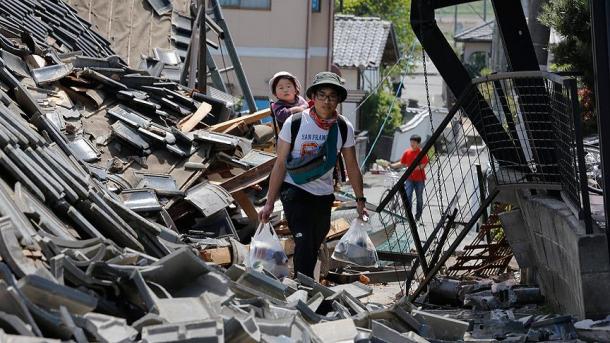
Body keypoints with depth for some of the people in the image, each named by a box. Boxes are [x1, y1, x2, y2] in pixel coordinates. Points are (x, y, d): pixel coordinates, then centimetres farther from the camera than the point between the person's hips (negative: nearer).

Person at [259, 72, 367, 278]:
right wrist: (269, 203, -10)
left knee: (314, 247, 11)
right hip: (295, 191, -4)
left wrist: (360, 200, 8)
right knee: (304, 244, -18)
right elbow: (280, 164, -9)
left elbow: (352, 167, 7)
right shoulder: (294, 123, -12)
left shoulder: (344, 128, -4)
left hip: (324, 196, 4)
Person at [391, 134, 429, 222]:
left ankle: (418, 216, 20)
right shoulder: (407, 152, 3)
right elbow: (402, 163, 10)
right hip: (409, 178, 2)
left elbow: (423, 165, -15)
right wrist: (392, 166, -1)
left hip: (419, 179, -2)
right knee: (408, 197, -11)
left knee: (419, 198, 8)